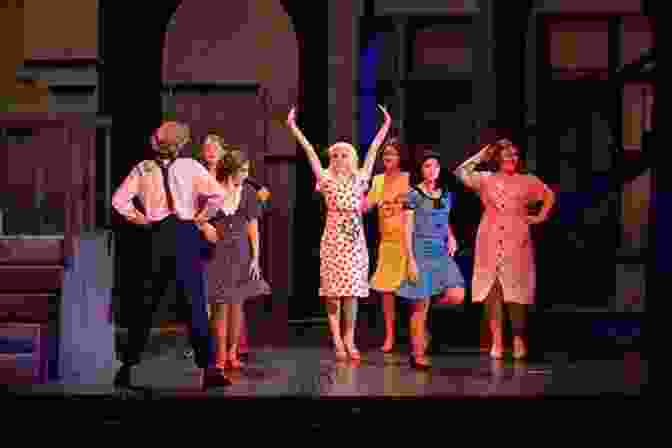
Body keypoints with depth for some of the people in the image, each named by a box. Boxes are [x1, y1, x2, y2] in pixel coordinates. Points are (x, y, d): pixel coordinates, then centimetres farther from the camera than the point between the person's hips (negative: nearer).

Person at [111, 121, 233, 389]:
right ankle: (208, 369, -5)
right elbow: (219, 194, -6)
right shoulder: (190, 167, -1)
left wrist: (140, 219, 10)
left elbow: (119, 200, 1)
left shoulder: (143, 169, 5)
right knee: (195, 303, -1)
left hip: (156, 235, 3)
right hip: (185, 234, -3)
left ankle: (127, 365, 16)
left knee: (146, 305, 12)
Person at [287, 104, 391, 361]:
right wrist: (293, 128, -9)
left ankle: (349, 340, 9)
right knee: (333, 291, -2)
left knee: (352, 290, 3)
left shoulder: (359, 180, 8)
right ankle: (337, 342, 2)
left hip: (355, 241, 2)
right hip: (333, 240, -2)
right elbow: (310, 152, -4)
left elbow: (373, 150, 9)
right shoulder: (327, 180, 1)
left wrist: (386, 125, 10)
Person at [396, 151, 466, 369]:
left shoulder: (446, 194, 11)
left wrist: (451, 237, 4)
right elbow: (407, 230, -6)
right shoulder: (414, 195, -4)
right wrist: (411, 260, -12)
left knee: (457, 296, -12)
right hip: (421, 250, -5)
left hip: (441, 252, 5)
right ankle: (417, 355, 5)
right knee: (420, 306, -3)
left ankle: (428, 309, 17)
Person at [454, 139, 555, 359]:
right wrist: (481, 156, 8)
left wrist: (541, 216, 10)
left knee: (516, 293, -1)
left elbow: (549, 195, 21)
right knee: (491, 292, -2)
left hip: (516, 243, 0)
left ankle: (518, 339, 12)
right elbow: (461, 173, 1)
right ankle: (496, 342, 3)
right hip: (490, 243, 0)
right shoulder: (486, 179, 10)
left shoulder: (527, 181, 11)